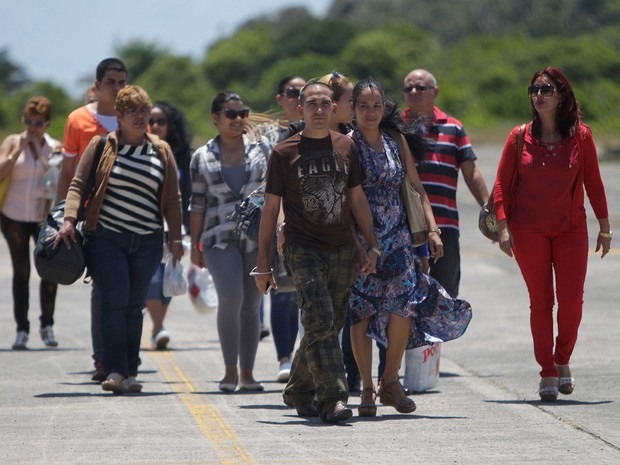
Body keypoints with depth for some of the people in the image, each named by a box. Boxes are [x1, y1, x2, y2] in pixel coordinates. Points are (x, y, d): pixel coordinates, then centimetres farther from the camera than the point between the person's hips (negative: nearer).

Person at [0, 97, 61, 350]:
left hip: (43, 218, 0)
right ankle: (22, 330, 8)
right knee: (21, 272, 2)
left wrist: (39, 148, -14)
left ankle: (47, 325, 8)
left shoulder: (54, 147, 2)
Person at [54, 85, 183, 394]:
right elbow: (78, 185, 1)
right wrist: (69, 220, -13)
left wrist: (175, 236, 5)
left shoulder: (161, 151, 11)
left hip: (146, 241, 3)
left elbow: (172, 198, 13)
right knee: (114, 302, -13)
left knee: (134, 306, 4)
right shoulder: (102, 146, 4)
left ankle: (129, 373, 8)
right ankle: (115, 371, -16)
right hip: (105, 237, -3)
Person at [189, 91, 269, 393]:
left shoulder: (261, 150, 8)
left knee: (251, 303, 4)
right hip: (220, 239, -1)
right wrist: (195, 244, 7)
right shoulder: (202, 158, 7)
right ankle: (230, 370, -8)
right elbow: (197, 204, 9)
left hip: (257, 238, 1)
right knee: (230, 298, -19)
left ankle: (247, 373, 13)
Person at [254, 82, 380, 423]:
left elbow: (357, 198, 17)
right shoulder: (284, 153, 0)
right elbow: (270, 207, 3)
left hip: (341, 251, 4)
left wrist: (372, 245, 11)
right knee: (320, 322, -17)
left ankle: (299, 392, 27)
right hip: (303, 250, -4)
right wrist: (263, 262, 1)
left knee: (329, 326, 9)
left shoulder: (346, 147, 10)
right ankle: (332, 399, -21)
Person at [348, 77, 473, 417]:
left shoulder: (396, 140, 11)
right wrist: (353, 240, -18)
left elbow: (416, 187, 16)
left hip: (396, 234, 4)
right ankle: (367, 389, 5)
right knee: (361, 311, -5)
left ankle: (390, 382, 3)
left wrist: (432, 229, 7)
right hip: (359, 236, -3)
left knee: (405, 301, -11)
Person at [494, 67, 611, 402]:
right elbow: (502, 185, 2)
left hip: (571, 229, 0)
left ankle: (562, 361, 17)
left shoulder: (580, 136, 0)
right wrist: (503, 227, -7)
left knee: (572, 299, -6)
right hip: (529, 231, 0)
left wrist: (604, 227, 8)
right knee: (540, 301, 1)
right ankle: (547, 374, 8)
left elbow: (593, 183, 6)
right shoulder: (519, 138, 0)